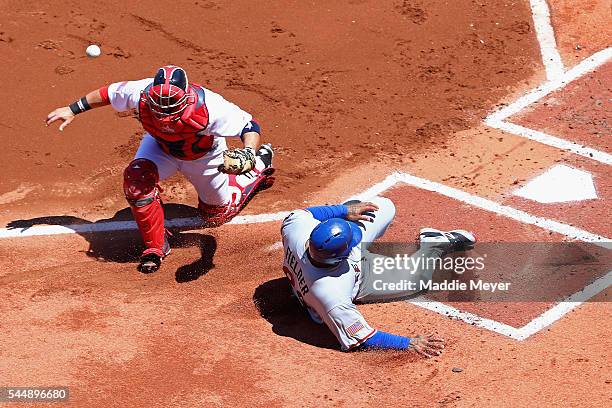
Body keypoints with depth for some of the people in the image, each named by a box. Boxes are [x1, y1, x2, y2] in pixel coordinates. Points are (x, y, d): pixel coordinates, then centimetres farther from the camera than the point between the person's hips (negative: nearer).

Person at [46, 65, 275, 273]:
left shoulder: (208, 107, -45)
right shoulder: (142, 94, -37)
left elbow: (250, 127, -40)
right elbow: (109, 93, -16)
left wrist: (248, 154, -60)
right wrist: (72, 110, -13)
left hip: (203, 155, -2)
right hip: (160, 146, 2)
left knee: (215, 216, 17)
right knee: (136, 179, -29)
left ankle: (260, 164, 40)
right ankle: (156, 246, -8)